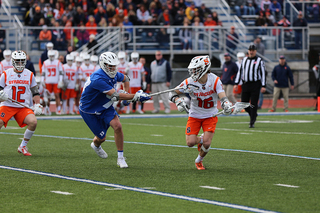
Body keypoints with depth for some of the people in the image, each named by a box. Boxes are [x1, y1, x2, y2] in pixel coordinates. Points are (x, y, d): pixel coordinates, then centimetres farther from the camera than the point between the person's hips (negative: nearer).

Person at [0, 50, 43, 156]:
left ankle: (23, 146, -4)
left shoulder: (30, 75, 9)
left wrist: (37, 105, 1)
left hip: (23, 108, 2)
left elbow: (35, 92, 14)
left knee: (33, 122, -22)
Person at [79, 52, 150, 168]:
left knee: (117, 126, -17)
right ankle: (96, 145, 43)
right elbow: (115, 96, -41)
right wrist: (135, 97, -43)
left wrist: (127, 94, 1)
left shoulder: (114, 75, -9)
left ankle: (120, 158, -7)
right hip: (89, 110, -6)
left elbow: (125, 78, 16)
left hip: (105, 107, 6)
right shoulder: (98, 79, -36)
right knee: (101, 137, 3)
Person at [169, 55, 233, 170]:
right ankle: (201, 139, 28)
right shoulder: (189, 82, -16)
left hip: (210, 116, -1)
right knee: (190, 143, -11)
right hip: (194, 116, 1)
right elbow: (173, 93, -5)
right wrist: (179, 102, -25)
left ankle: (199, 161, 18)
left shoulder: (214, 80, -18)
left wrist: (227, 106, -47)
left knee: (206, 144, -15)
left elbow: (223, 97, -26)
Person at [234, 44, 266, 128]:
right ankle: (253, 115, 28)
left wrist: (263, 86, -8)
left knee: (253, 104, -5)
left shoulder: (259, 61, 1)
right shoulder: (244, 60, 14)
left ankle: (252, 122, 1)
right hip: (245, 84, 4)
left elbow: (263, 73, -1)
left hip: (255, 84, -4)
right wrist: (236, 83, 9)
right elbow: (240, 72, 16)